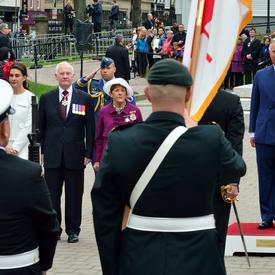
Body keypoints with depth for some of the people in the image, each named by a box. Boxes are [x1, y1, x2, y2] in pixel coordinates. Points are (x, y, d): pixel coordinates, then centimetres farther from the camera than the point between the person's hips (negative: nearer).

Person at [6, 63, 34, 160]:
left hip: (23, 148, -3)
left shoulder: (30, 98, -2)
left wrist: (16, 147, -8)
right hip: (5, 147, 3)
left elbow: (29, 126, -5)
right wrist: (6, 146, -5)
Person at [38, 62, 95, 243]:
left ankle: (73, 230, 13)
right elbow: (41, 126, 9)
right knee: (52, 195, 3)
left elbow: (90, 128, 2)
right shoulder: (46, 98, 7)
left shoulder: (84, 99, 3)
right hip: (52, 154, 1)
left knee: (74, 195, 4)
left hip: (75, 154, -1)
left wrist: (88, 153, -2)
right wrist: (42, 150, 4)